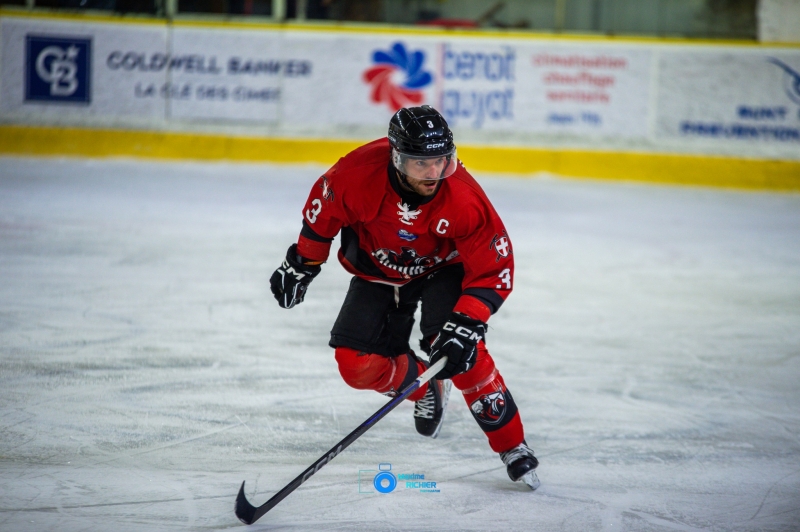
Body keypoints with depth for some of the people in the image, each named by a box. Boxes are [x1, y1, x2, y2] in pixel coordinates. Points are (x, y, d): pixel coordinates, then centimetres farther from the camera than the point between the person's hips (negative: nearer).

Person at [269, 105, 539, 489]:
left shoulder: (464, 198, -34)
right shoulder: (359, 173, -32)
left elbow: (494, 270, -27)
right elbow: (323, 209, -9)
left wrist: (464, 325, -38)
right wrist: (301, 264, 1)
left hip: (443, 269, -2)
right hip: (378, 270, 3)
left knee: (459, 349, -26)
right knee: (357, 364, -11)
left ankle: (513, 447, -11)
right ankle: (427, 389, 20)